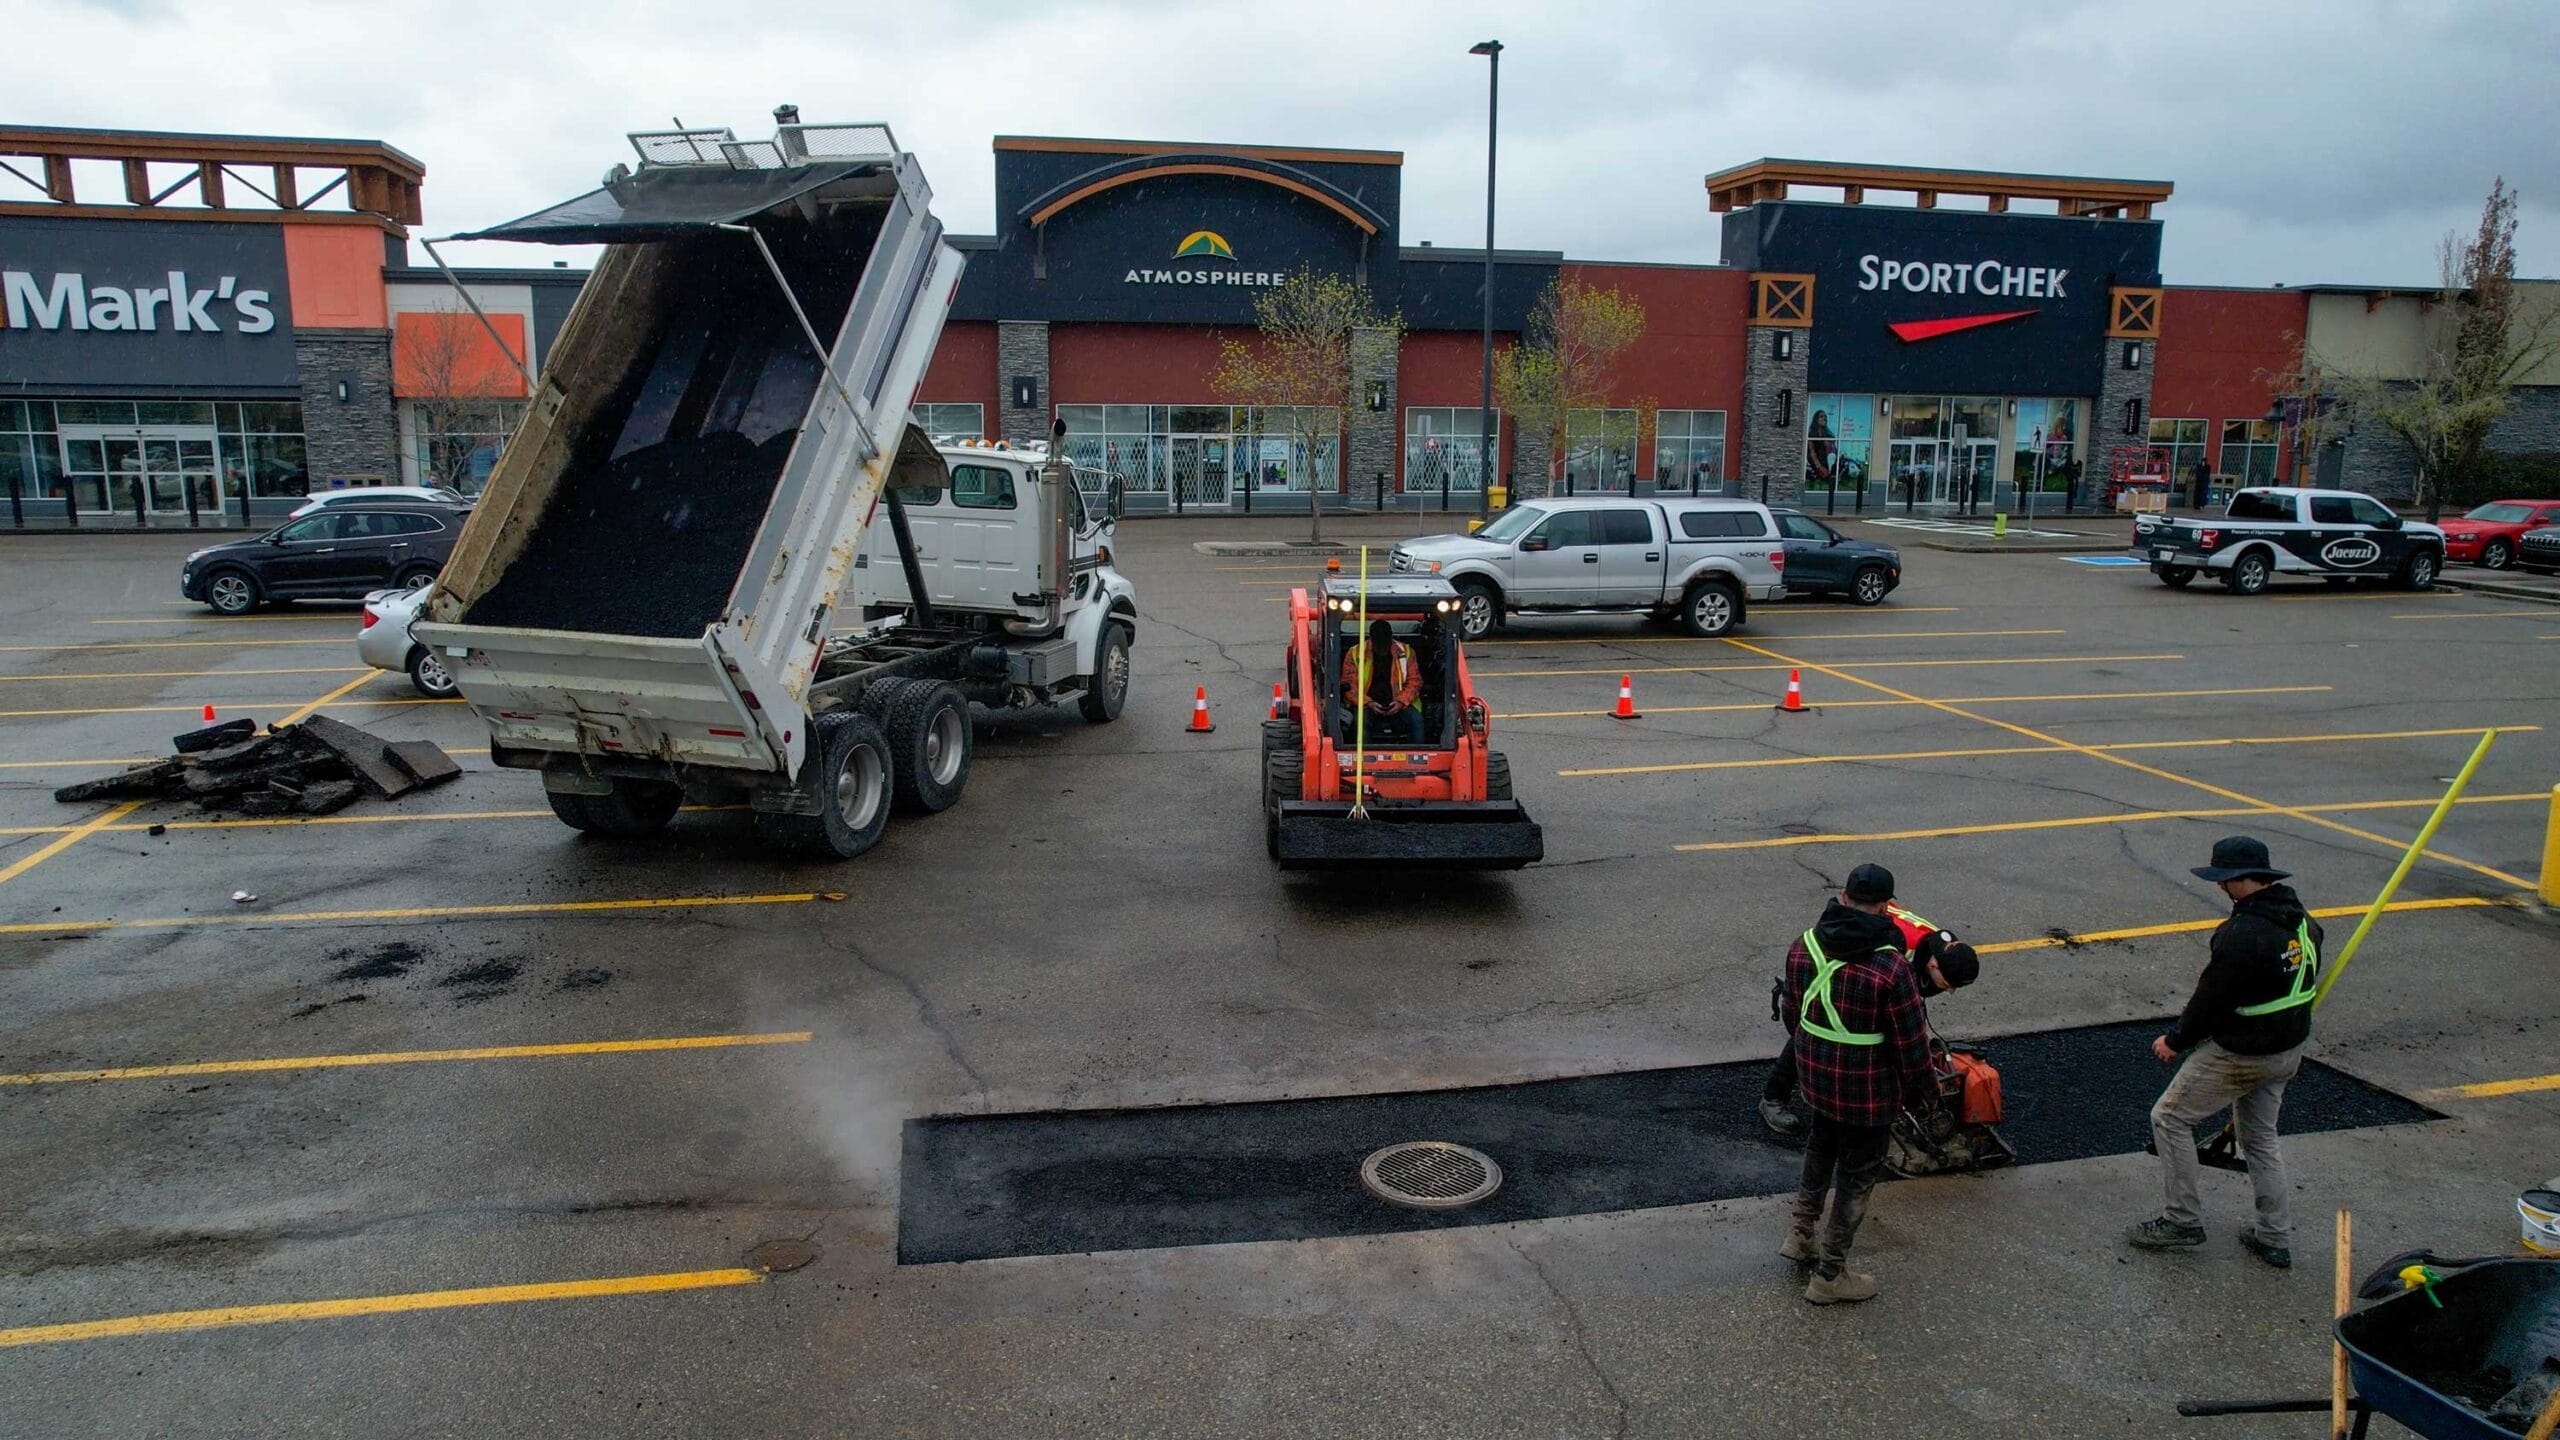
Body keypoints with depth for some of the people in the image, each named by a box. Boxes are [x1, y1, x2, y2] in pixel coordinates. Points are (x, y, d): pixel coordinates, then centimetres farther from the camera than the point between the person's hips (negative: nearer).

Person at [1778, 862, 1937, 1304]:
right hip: (1868, 1094, -5)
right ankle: (1829, 1276, 24)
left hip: (1815, 1081, 5)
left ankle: (1801, 1235, 44)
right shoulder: (1890, 968, -27)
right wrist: (1925, 1092, 0)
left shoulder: (1802, 947, -8)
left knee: (1819, 1153, 29)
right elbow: (1911, 1041, -17)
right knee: (1857, 1177, 12)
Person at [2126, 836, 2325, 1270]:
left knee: (2170, 1118, 5)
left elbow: (2212, 997, -20)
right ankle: (2275, 1238, 28)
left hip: (2239, 1054, -9)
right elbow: (2306, 987, 12)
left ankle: (2184, 1220, 11)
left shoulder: (2243, 933, -28)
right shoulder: (2303, 921, 1)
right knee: (2260, 1137, 22)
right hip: (2288, 1053, 9)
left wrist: (2175, 1040, -5)